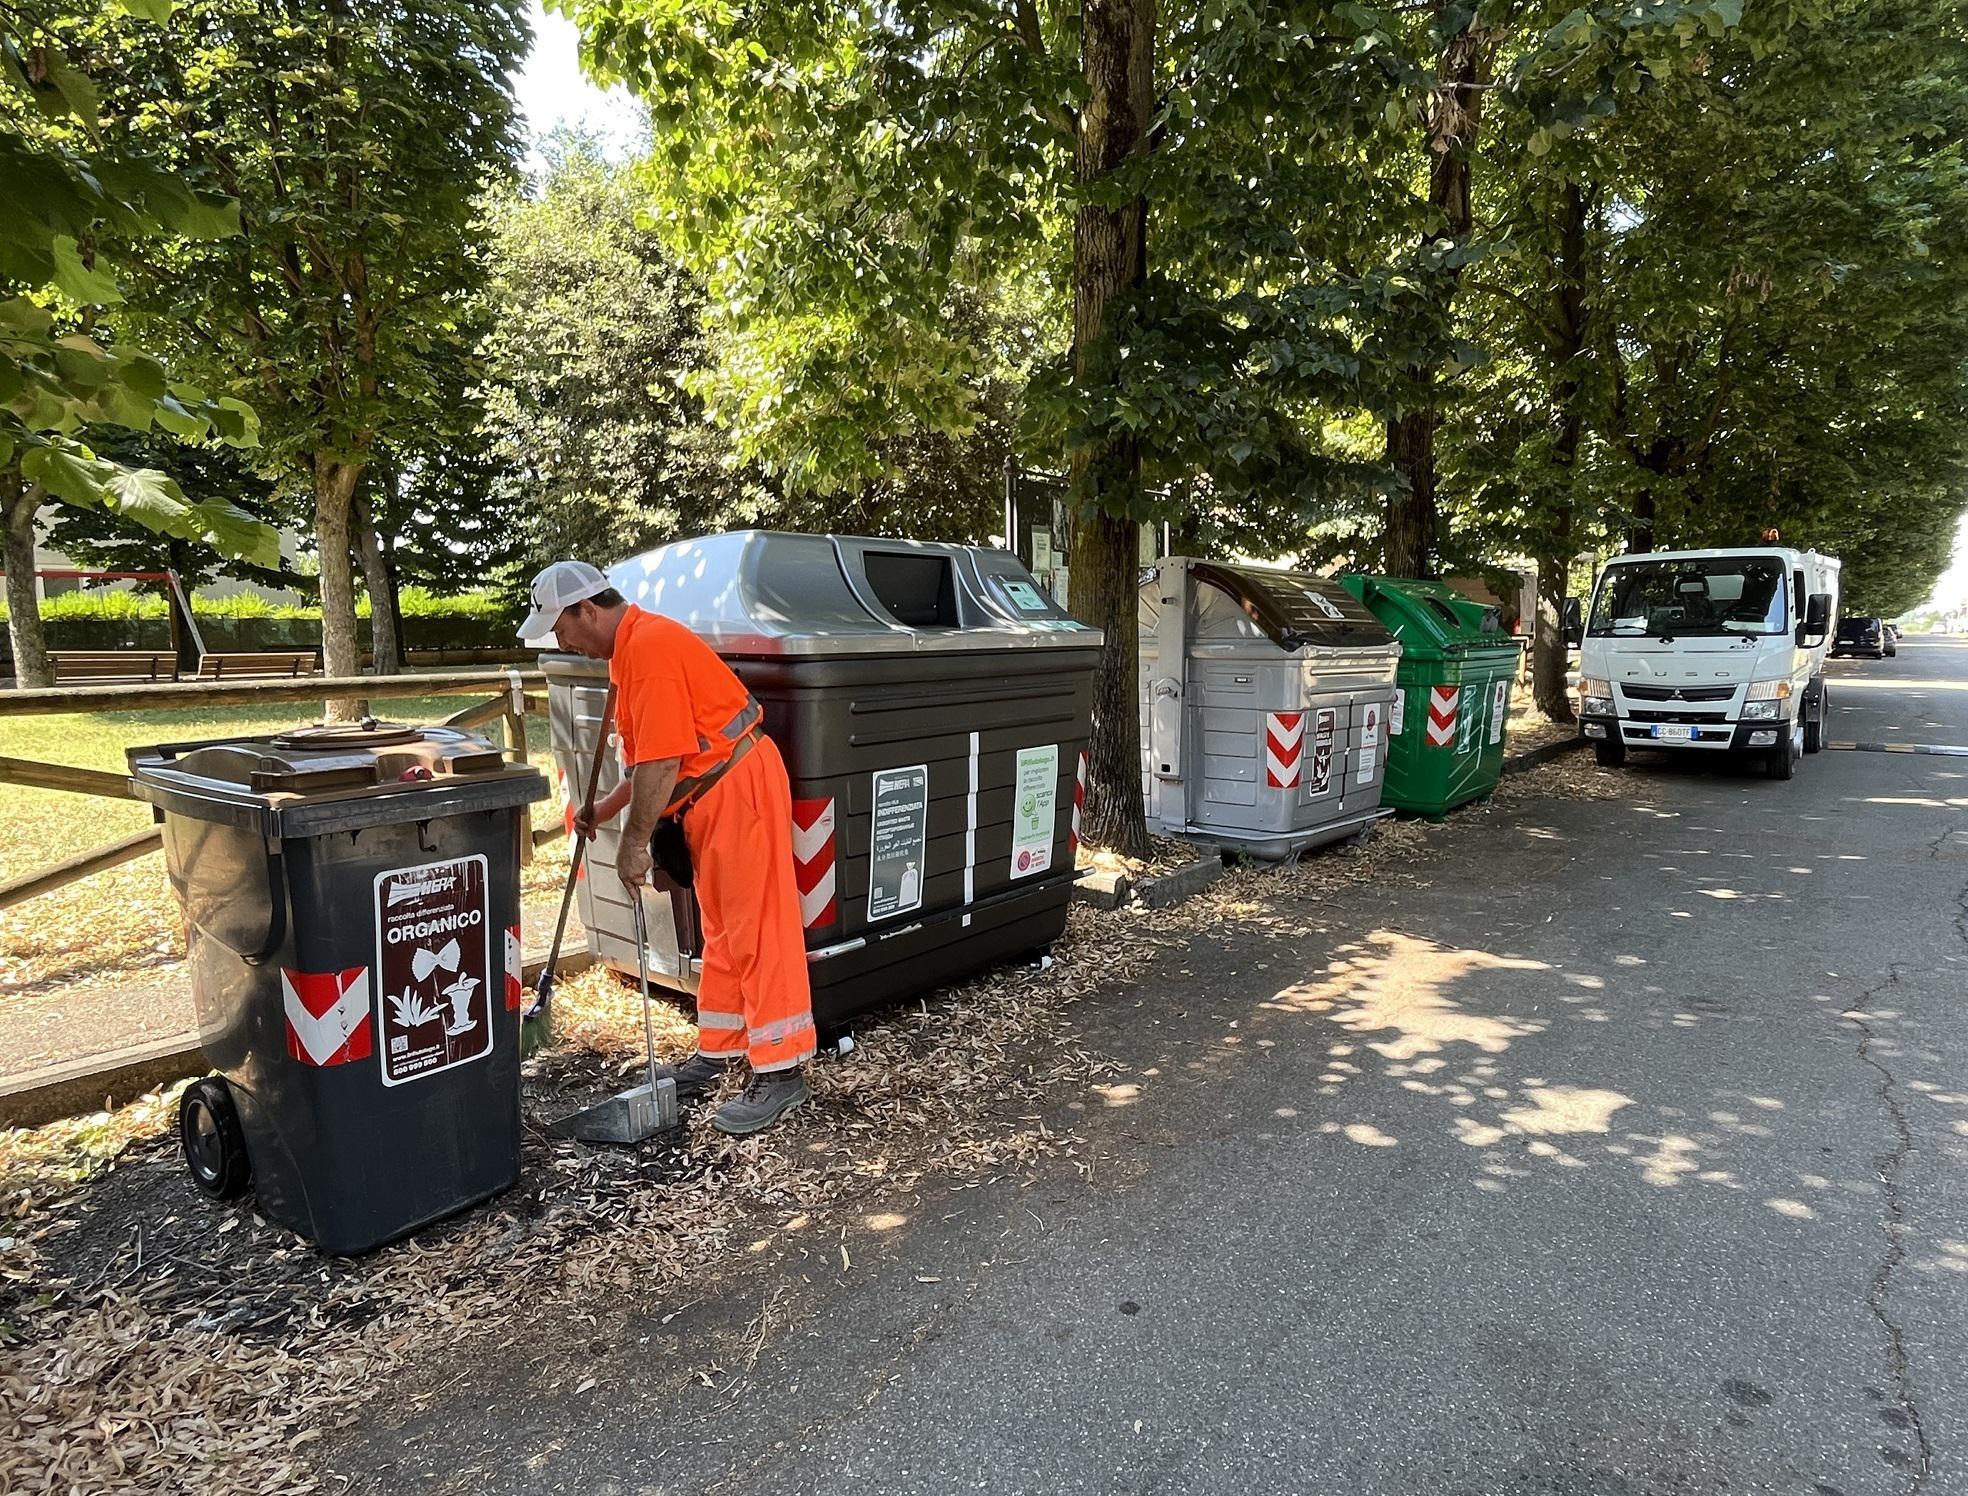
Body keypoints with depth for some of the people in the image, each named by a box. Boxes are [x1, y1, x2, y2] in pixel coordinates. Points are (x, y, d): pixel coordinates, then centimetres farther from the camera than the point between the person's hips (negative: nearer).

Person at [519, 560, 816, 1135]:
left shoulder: (650, 647, -18)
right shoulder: (629, 650, 15)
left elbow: (661, 761, -22)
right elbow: (646, 757, 21)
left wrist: (635, 841, -14)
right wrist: (606, 808, 16)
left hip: (740, 785, -11)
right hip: (709, 793, 11)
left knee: (756, 928, -7)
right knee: (720, 930, 16)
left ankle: (779, 1072, 0)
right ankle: (718, 1053, 27)